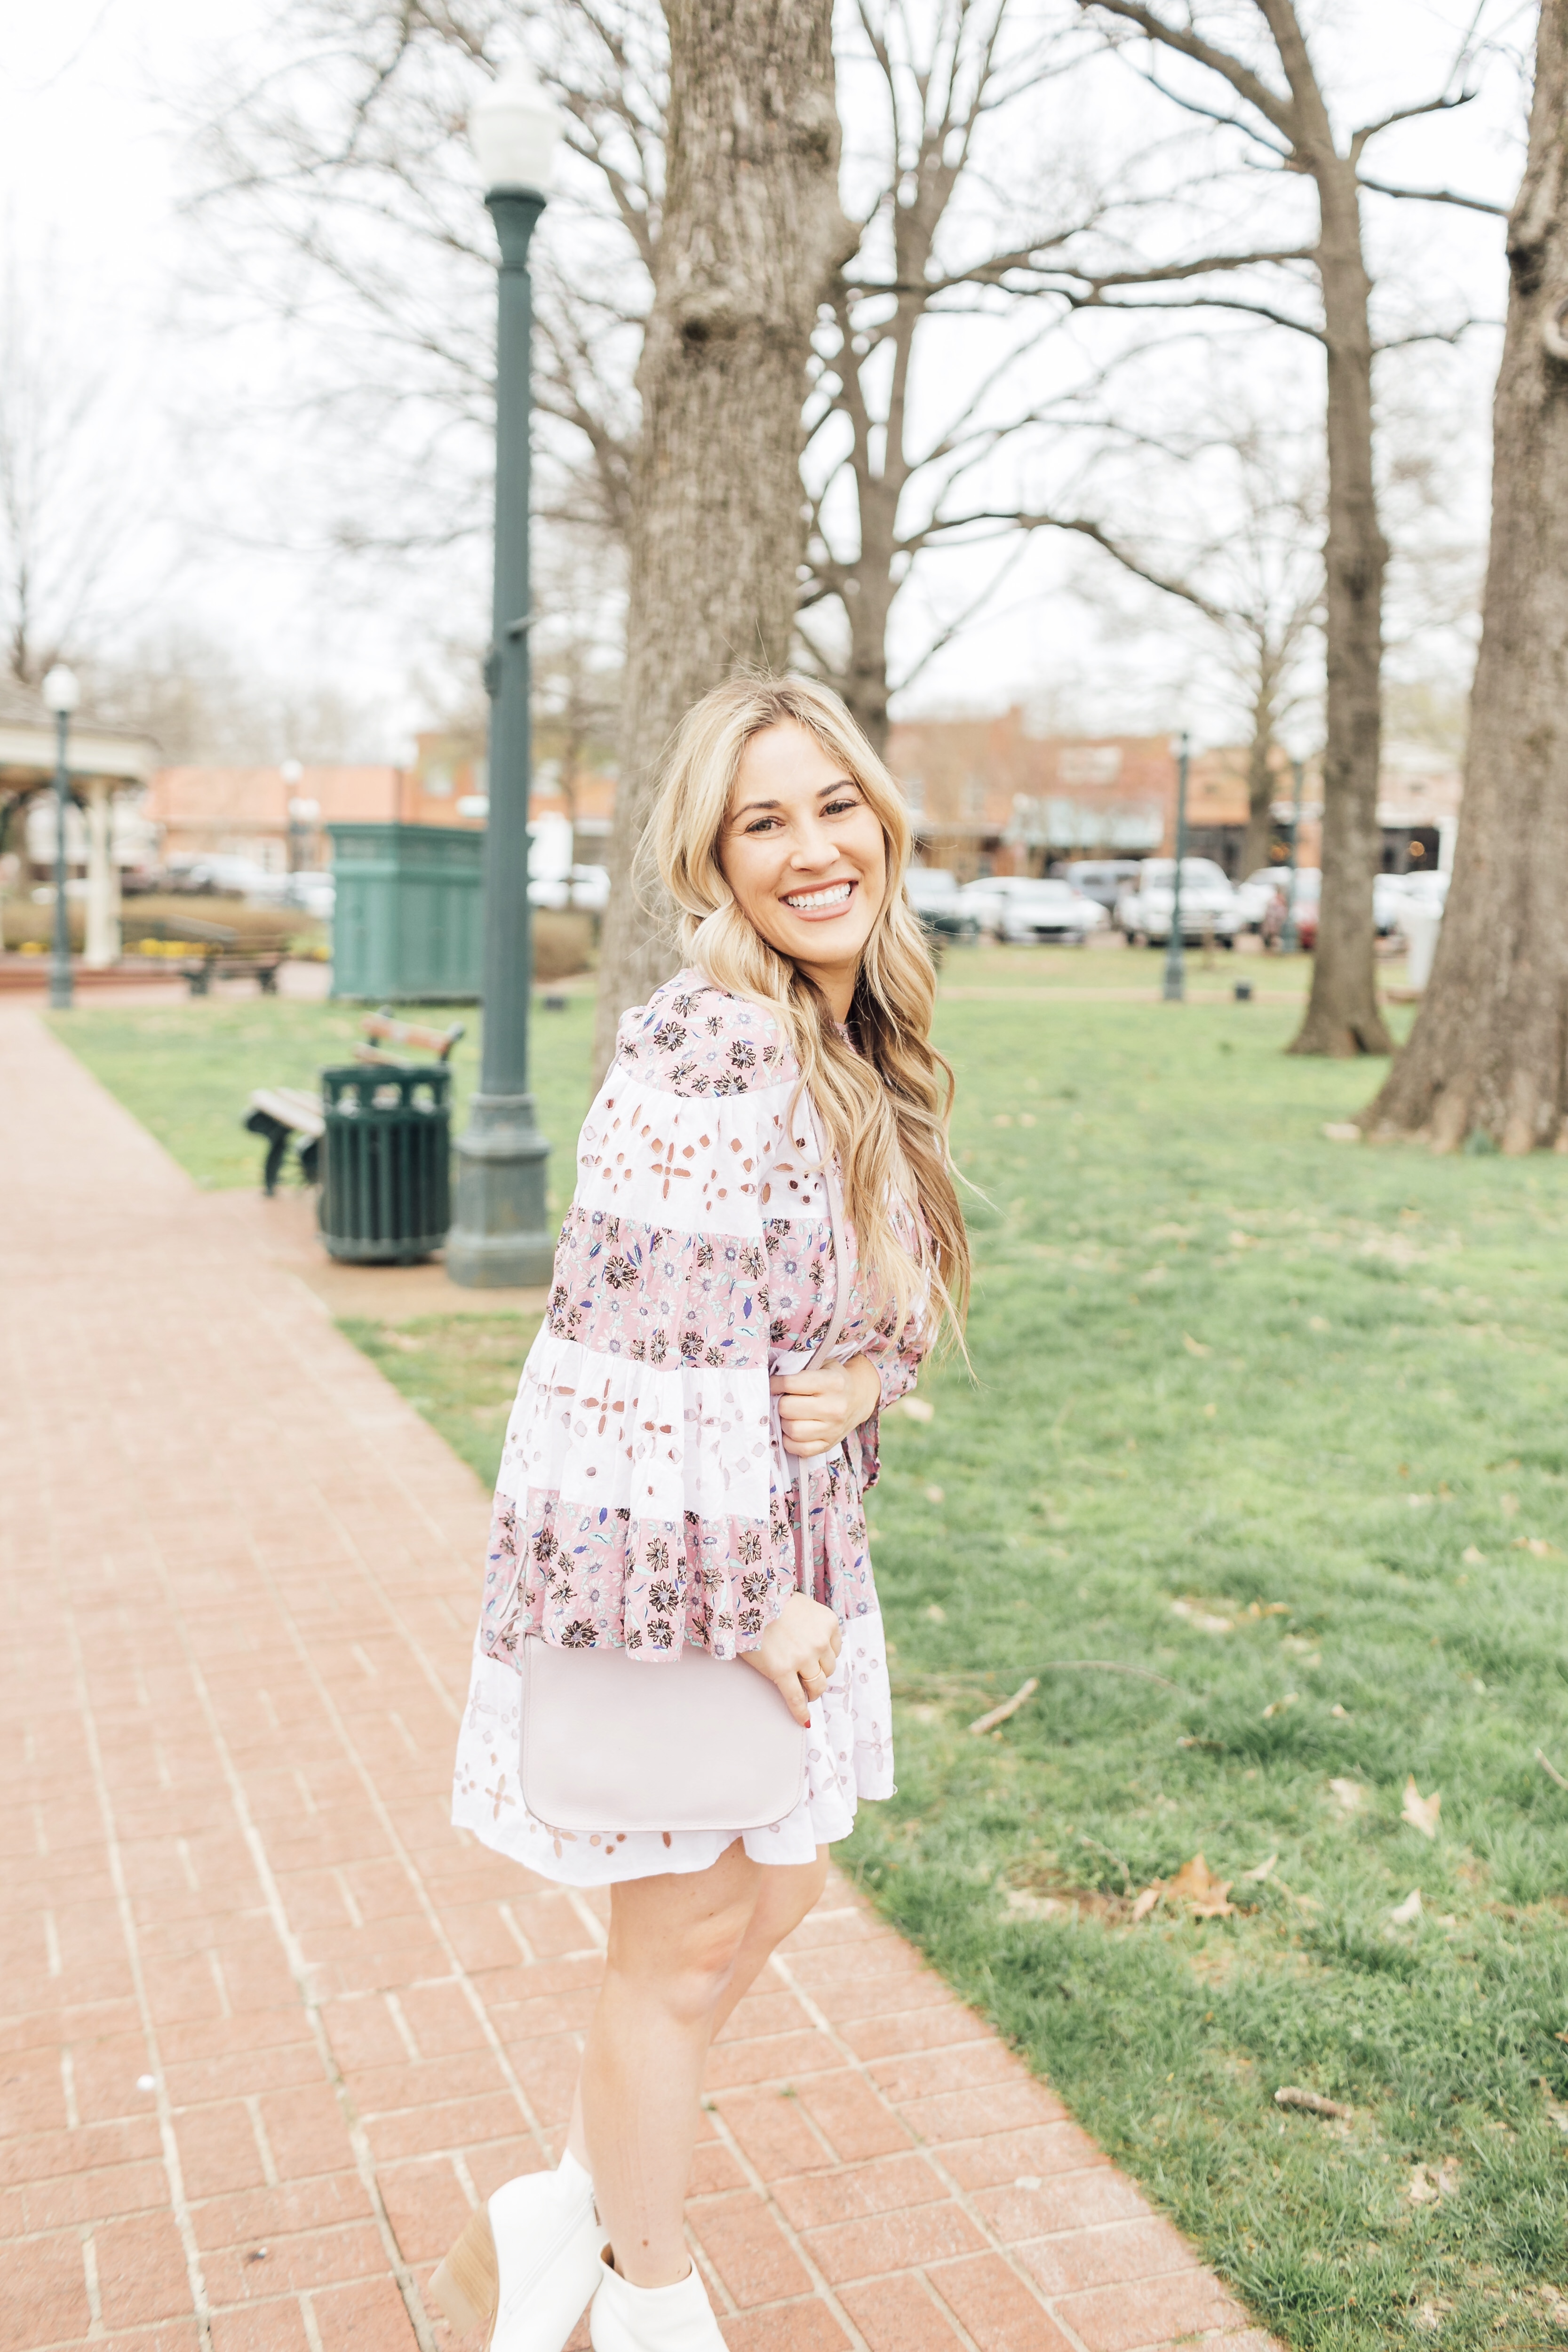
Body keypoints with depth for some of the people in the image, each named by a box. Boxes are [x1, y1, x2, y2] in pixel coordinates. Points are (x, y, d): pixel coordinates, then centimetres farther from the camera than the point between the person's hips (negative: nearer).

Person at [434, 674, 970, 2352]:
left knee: (778, 1890, 21)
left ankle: (566, 2214, 43)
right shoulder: (704, 1049, -24)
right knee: (689, 1942, 10)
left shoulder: (867, 1051, 5)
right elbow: (628, 1356, -26)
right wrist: (743, 1607, -19)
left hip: (793, 1553, 9)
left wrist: (869, 1373, -9)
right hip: (665, 1565, -9)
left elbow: (903, 1289, 14)